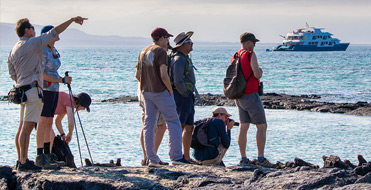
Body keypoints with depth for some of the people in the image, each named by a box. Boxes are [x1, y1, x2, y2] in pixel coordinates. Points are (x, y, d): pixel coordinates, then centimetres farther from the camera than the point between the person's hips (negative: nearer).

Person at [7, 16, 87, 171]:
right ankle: (24, 162, -12)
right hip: (32, 89, -9)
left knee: (22, 127, 12)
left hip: (21, 89, 9)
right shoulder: (32, 43, -8)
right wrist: (72, 20, -4)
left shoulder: (13, 51, 14)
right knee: (27, 126, -10)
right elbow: (55, 32, -9)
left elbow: (13, 75, 17)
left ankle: (21, 160, 15)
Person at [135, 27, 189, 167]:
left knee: (149, 124, 6)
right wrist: (170, 89, -9)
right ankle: (176, 156, -5)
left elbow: (138, 74, 15)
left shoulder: (143, 52, 12)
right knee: (173, 122, 0)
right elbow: (164, 75, -21)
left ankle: (152, 159, 5)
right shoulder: (160, 52, -12)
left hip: (146, 92, 7)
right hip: (161, 92, -7)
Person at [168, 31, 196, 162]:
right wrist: (185, 94, -13)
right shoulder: (179, 59, -16)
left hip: (188, 97, 10)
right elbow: (178, 81, -24)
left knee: (189, 127, 13)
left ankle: (187, 157, 18)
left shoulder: (185, 58, 17)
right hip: (182, 96, -10)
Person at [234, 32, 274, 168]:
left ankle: (243, 159, 6)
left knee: (243, 127, 8)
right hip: (251, 95, -8)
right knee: (262, 126, -2)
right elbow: (257, 75, -18)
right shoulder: (250, 55, -13)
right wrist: (260, 71, 4)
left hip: (239, 96, 8)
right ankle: (261, 158, -6)